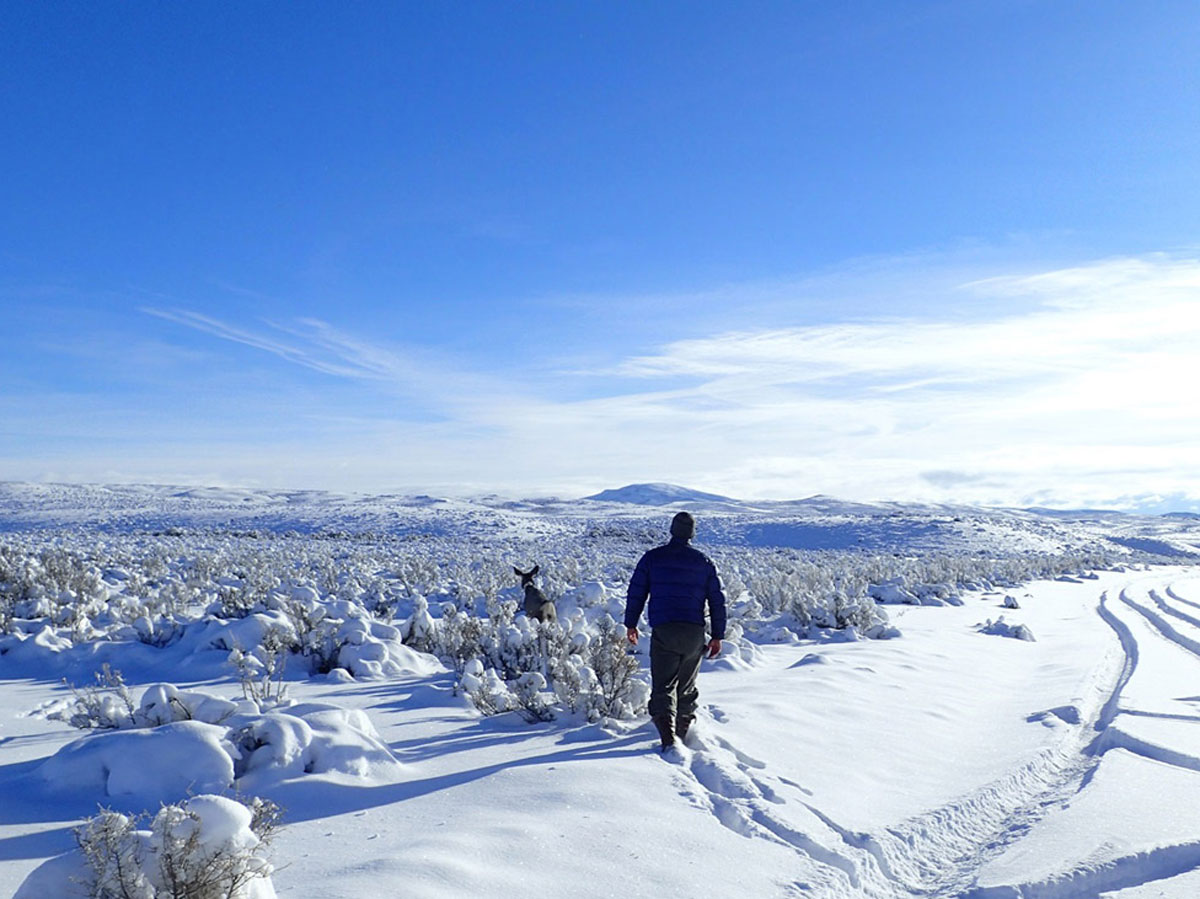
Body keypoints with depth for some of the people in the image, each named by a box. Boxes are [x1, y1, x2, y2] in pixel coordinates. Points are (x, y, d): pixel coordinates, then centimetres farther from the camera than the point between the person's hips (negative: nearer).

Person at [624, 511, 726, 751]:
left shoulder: (652, 557, 4)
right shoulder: (704, 562, 9)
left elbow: (636, 592, 5)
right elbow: (717, 600, 10)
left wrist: (631, 624, 15)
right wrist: (717, 636, 15)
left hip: (663, 631, -2)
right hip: (694, 633, 2)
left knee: (663, 687, -3)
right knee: (687, 686, 19)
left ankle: (668, 738, -20)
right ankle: (684, 731, 29)